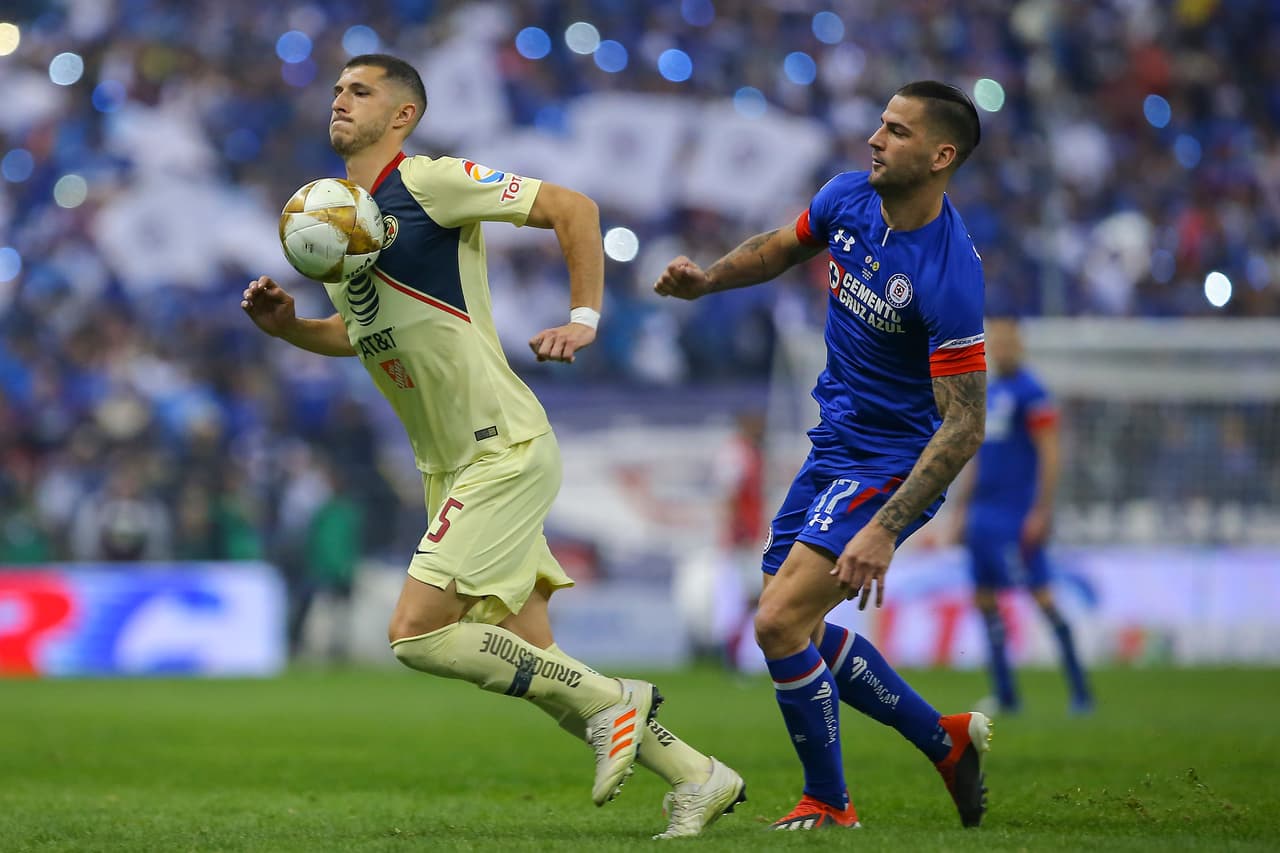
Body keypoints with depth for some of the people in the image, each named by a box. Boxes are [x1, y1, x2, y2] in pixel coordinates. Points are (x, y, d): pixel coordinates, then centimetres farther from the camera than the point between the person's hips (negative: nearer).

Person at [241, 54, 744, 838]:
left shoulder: (429, 183, -11)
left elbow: (571, 207, -12)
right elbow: (355, 332, 27)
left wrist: (584, 318, -19)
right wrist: (286, 325, 8)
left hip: (505, 451, -9)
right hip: (449, 469, 9)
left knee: (417, 634, -15)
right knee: (530, 659, 6)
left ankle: (607, 699, -2)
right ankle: (697, 778, 14)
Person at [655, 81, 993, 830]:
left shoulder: (948, 274, -27)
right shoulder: (848, 199, -4)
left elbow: (964, 425, -25)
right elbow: (784, 247, 19)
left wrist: (885, 530, -31)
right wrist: (706, 280, 0)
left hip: (895, 470, -9)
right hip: (835, 451, 9)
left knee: (780, 625, -16)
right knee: (797, 630, 13)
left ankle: (829, 804, 3)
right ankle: (946, 740, 27)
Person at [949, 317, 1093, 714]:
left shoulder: (1031, 393, -8)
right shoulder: (987, 394, 17)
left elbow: (1049, 455, -13)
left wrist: (1041, 511, -18)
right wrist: (963, 507, 21)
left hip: (1017, 515, -8)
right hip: (983, 514, 8)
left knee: (1041, 597, -10)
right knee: (984, 599, 6)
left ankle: (1080, 692, -6)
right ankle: (1005, 694, 11)